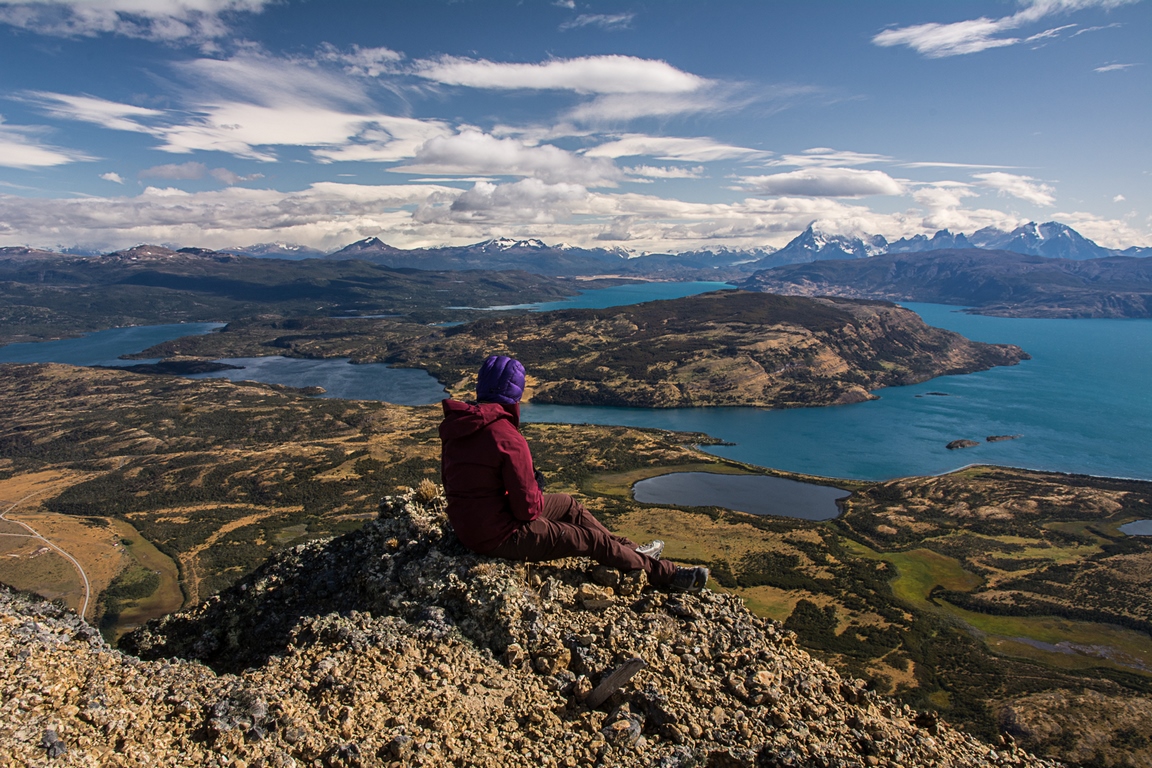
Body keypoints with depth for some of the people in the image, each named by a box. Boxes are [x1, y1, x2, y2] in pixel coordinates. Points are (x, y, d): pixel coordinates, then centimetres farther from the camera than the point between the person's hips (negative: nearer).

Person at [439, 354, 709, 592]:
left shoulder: (454, 426, -1)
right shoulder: (508, 439, -27)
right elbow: (528, 509, -23)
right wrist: (535, 491, 1)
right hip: (501, 537, -9)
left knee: (569, 505, 21)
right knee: (595, 541, 2)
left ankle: (630, 552, 34)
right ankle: (667, 576, 18)